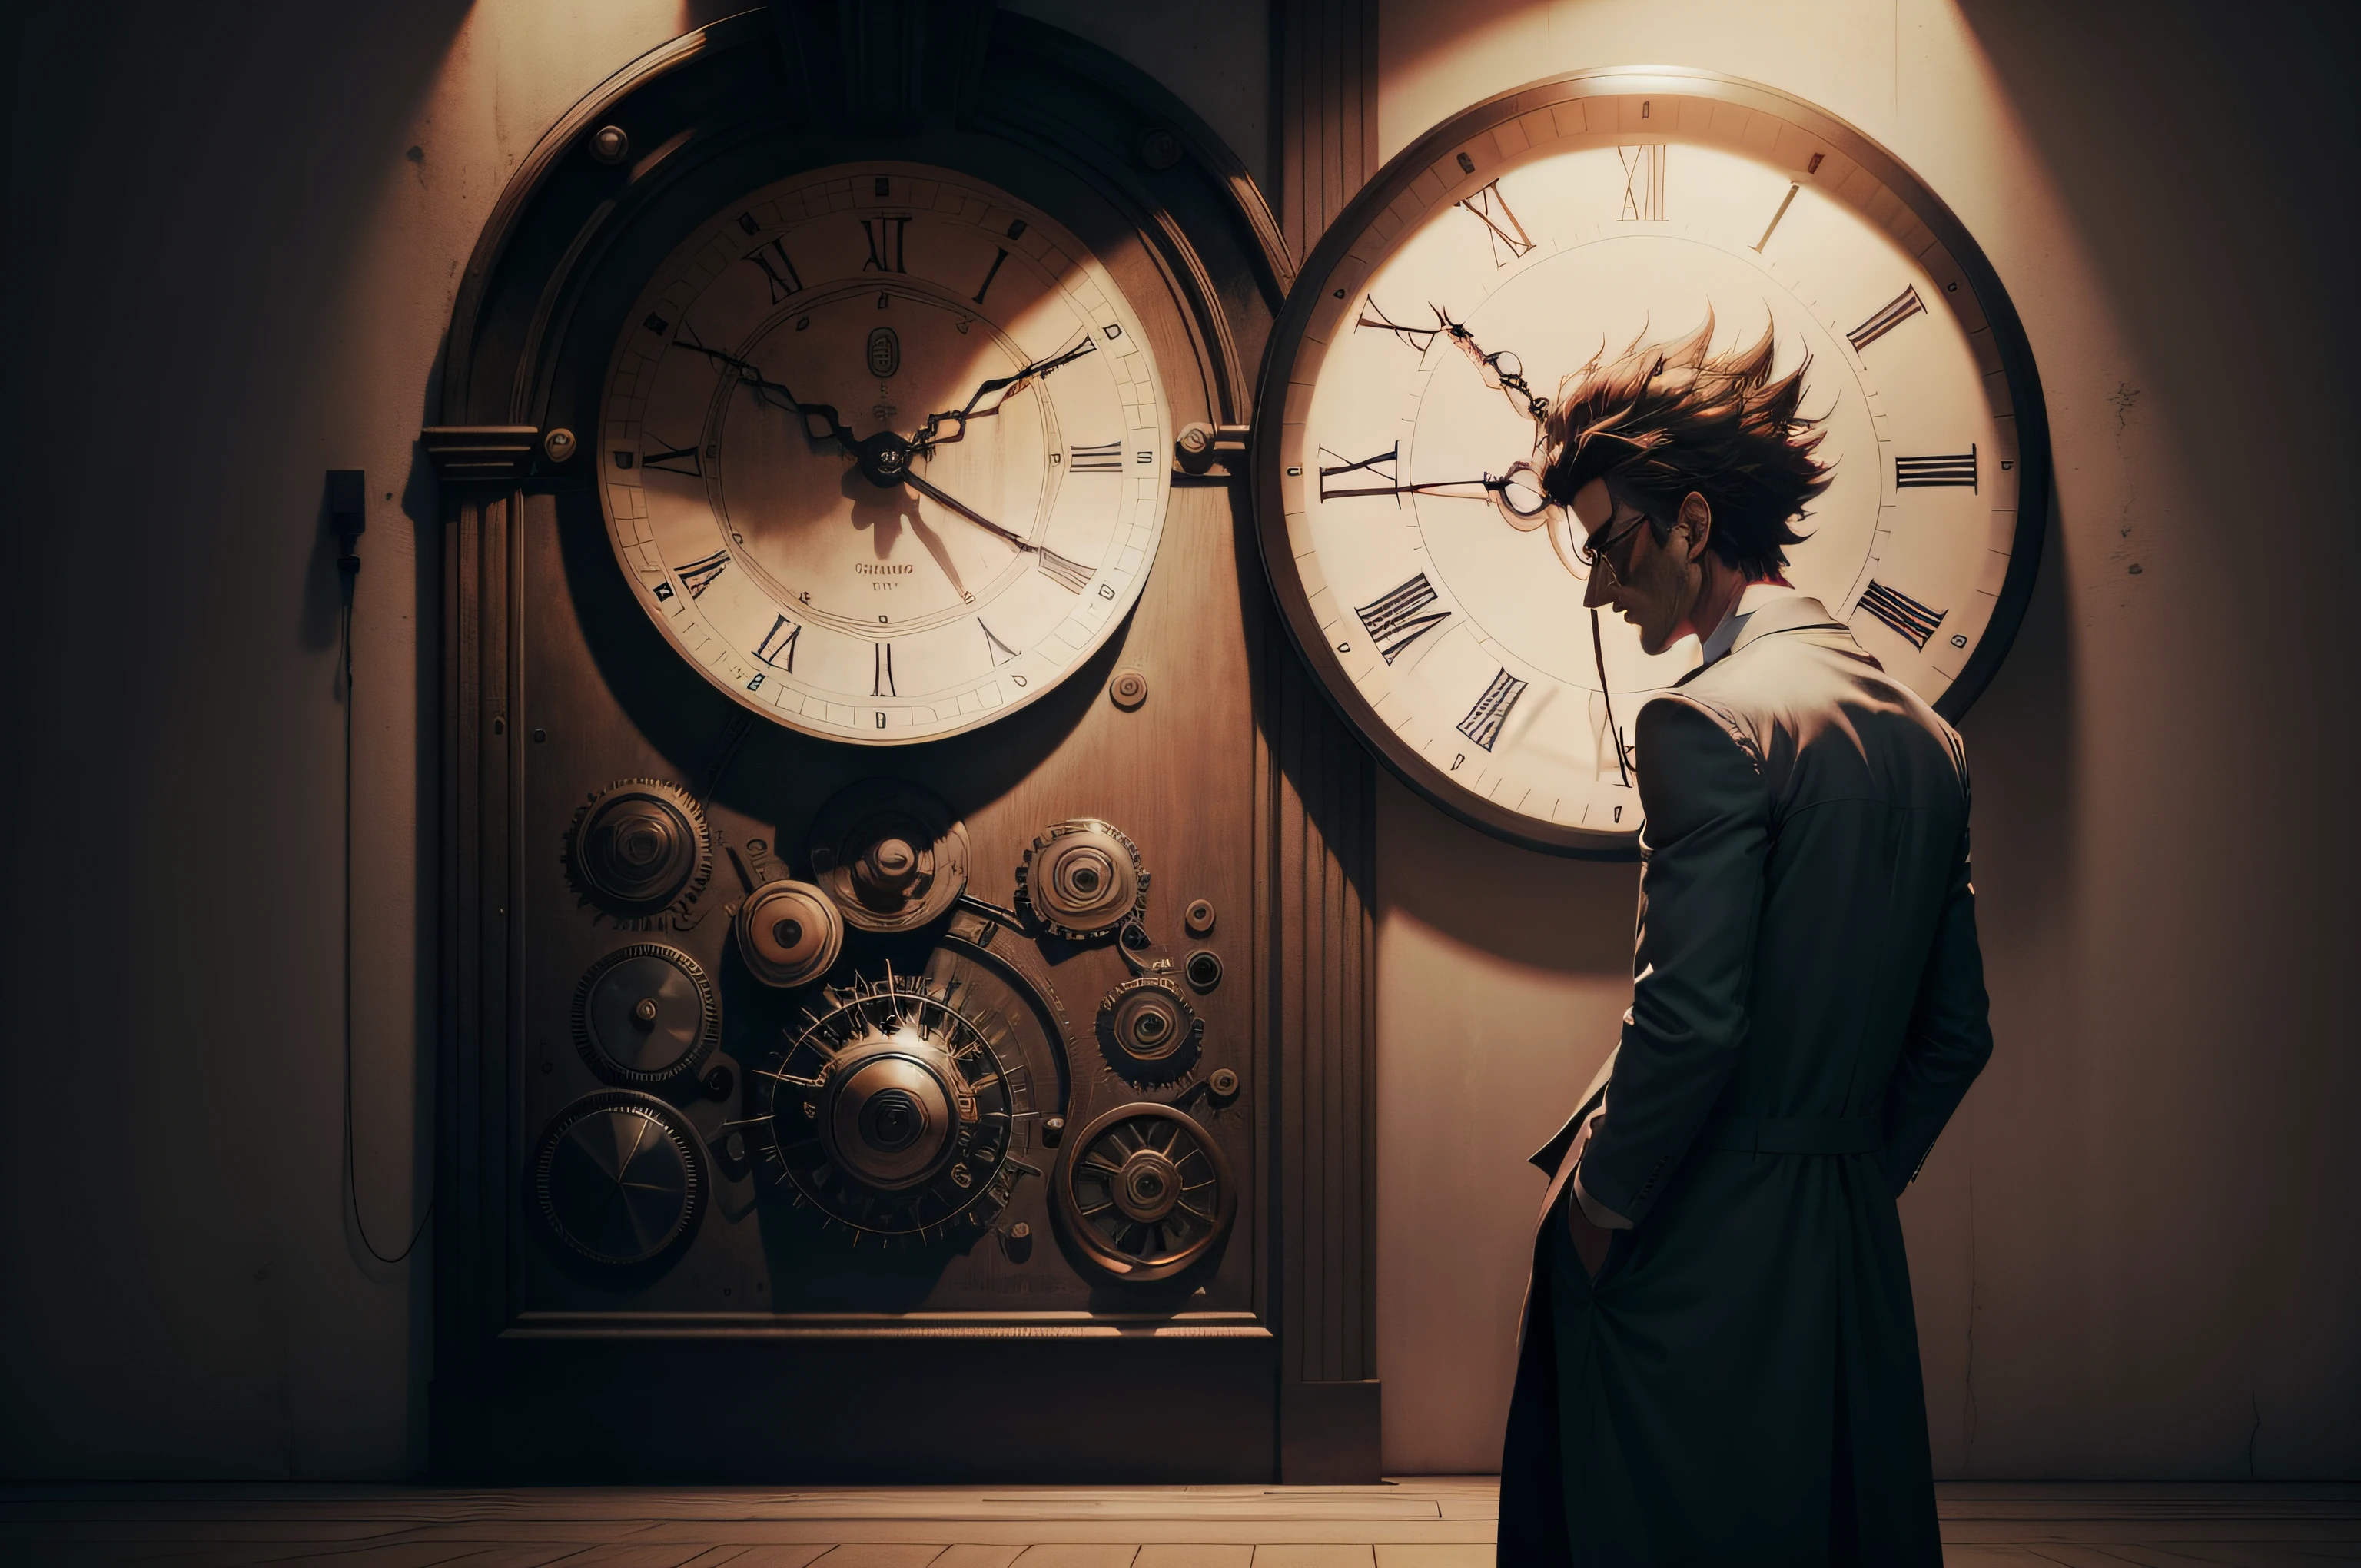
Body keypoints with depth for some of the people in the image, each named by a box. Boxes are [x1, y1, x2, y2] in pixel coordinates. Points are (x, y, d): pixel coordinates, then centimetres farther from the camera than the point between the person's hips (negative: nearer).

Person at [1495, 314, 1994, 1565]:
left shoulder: (1712, 718, -15)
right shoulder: (1924, 733, 10)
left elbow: (1690, 1016, -20)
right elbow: (1955, 1031, 14)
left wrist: (1599, 1203, -7)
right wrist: (1853, 1181, 19)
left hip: (1701, 1261, -8)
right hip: (1854, 1262, 8)